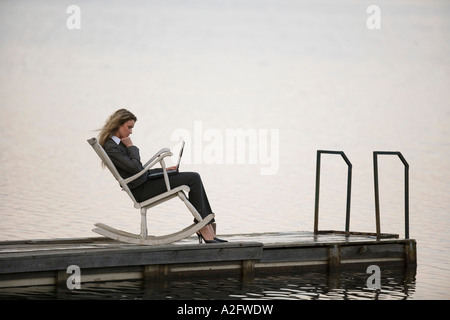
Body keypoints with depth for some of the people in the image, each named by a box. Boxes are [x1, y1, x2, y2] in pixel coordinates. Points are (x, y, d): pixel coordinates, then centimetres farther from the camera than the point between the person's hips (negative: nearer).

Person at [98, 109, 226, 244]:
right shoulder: (111, 148, -15)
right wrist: (132, 147, -9)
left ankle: (208, 225, -7)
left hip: (145, 181, 10)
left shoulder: (120, 143, 16)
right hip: (140, 190, -10)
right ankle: (202, 227, -11)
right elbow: (135, 168, -22)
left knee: (194, 177, 0)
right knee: (193, 179, -14)